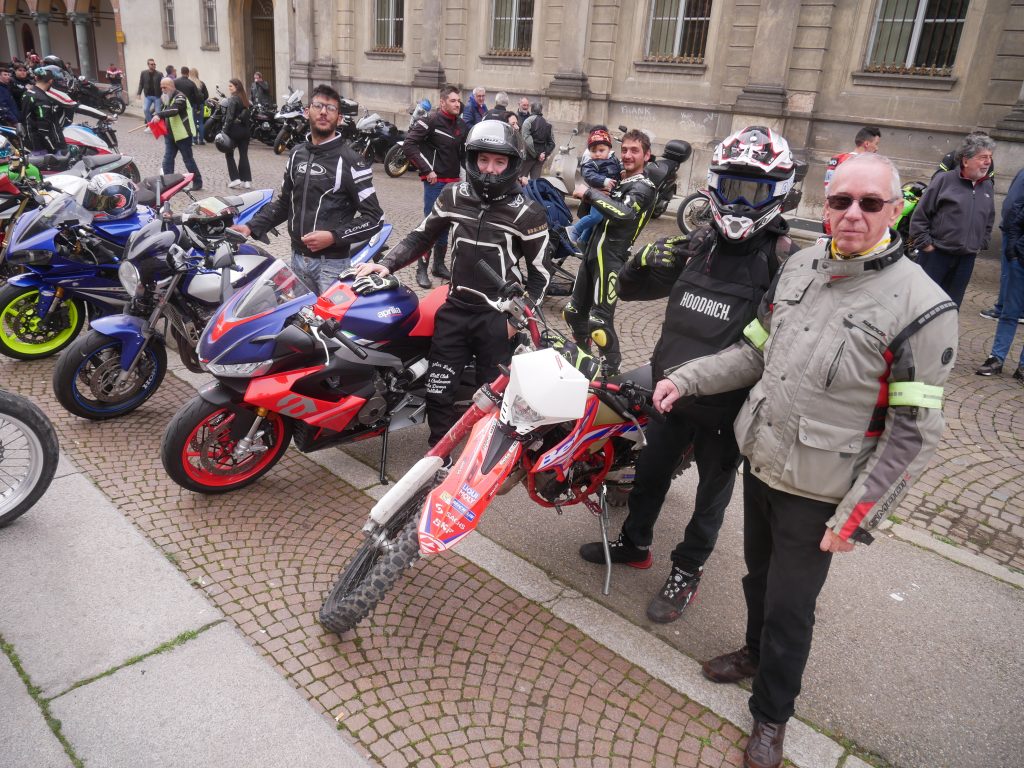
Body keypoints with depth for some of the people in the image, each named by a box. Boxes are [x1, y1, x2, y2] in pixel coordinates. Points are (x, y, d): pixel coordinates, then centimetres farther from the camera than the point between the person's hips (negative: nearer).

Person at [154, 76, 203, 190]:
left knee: (188, 159, 0)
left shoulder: (179, 97, -14)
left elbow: (174, 110, -31)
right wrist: (159, 120, -3)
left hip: (183, 133, -8)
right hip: (169, 134, 8)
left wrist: (159, 115, -41)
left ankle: (197, 182, 10)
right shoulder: (165, 97, 14)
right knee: (168, 159, 4)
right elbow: (163, 111, 19)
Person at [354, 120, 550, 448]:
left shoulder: (528, 213, -6)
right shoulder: (453, 196, 4)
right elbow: (421, 237, 13)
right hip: (455, 309, 4)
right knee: (438, 394, 5)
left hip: (498, 316, -3)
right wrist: (386, 264, -2)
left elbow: (539, 273, 0)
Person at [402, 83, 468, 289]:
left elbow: (465, 152, 26)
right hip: (435, 181, -7)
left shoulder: (461, 125, 12)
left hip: (453, 182, 7)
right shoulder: (431, 121, -10)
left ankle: (439, 264, 23)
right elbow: (408, 144, -15)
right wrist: (426, 170, -16)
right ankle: (421, 268, 0)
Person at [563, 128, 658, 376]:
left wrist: (589, 193, -22)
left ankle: (612, 369, 3)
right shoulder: (619, 181, 19)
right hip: (592, 252, 9)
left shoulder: (643, 187, -8)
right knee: (574, 311, 16)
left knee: (599, 320, -12)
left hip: (611, 257, -9)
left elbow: (624, 214, -29)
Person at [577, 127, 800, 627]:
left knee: (713, 490, 15)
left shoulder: (784, 259, -15)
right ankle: (634, 543, 44)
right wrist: (644, 261, -12)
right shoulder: (699, 243, 2)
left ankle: (686, 573, 33)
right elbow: (630, 288, 8)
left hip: (726, 403, -5)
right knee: (651, 470, 21)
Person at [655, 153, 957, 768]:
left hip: (817, 493, -5)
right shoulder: (800, 266, 0)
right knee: (759, 574, 25)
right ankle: (757, 653, 52)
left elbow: (914, 432, -16)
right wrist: (687, 377, 2)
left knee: (790, 606, 9)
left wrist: (858, 515, -16)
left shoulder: (921, 307, -18)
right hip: (761, 463, 5)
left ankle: (772, 715, 33)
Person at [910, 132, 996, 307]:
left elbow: (989, 220, 21)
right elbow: (920, 215, -8)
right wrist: (924, 244, -9)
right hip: (936, 254, -5)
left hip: (966, 259, 5)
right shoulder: (945, 180, -8)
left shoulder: (988, 187, 9)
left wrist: (981, 244, 13)